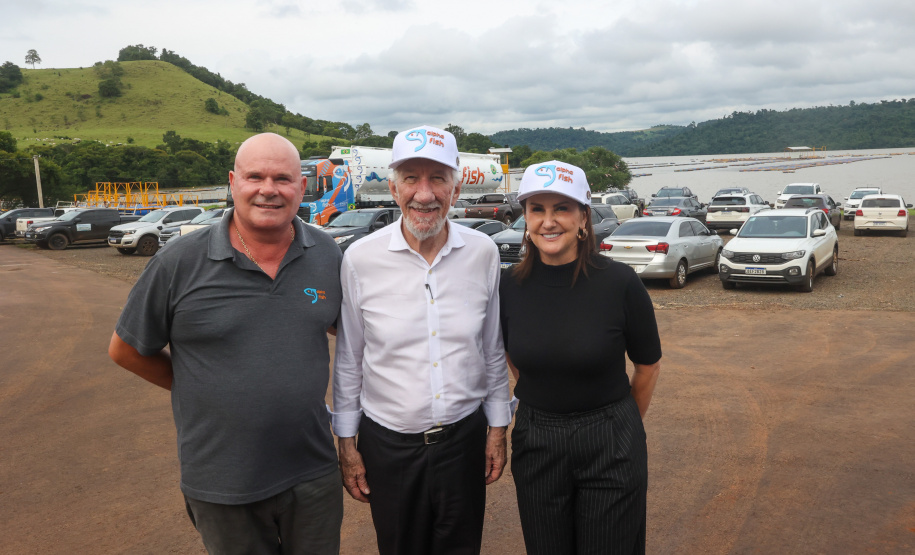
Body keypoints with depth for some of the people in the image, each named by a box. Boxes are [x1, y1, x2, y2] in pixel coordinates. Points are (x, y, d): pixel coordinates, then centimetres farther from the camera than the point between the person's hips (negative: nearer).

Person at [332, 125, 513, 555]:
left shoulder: (483, 253, -5)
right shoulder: (360, 259, -10)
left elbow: (493, 349, 5)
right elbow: (348, 360, -1)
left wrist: (498, 428, 7)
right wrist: (346, 443, 2)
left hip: (465, 437, 1)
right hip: (387, 443, -1)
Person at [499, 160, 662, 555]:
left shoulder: (619, 283, -14)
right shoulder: (510, 286, -7)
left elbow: (649, 364, 0)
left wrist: (620, 424, 10)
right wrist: (543, 406, 12)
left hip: (610, 448, -2)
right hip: (535, 445, 2)